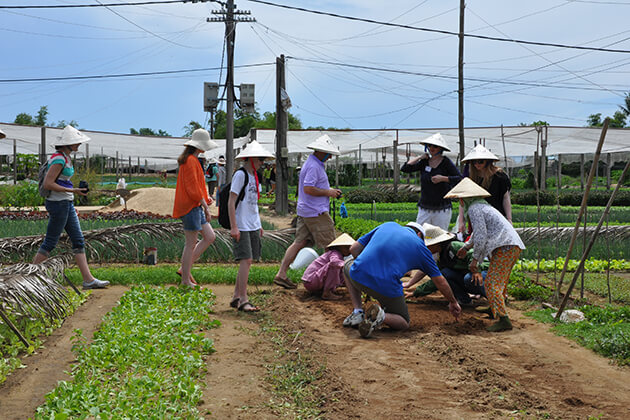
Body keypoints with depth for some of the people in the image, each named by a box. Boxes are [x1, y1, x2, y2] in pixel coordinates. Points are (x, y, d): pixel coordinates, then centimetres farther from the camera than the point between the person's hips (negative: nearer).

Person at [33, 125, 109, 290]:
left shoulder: (65, 158, 13)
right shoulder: (59, 159, -17)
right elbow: (47, 184, -21)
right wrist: (73, 190, -19)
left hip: (67, 204, 10)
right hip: (58, 203, -10)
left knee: (78, 241, 7)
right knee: (50, 243, -2)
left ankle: (88, 279, 8)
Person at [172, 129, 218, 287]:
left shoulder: (192, 160, 16)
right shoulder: (190, 161, -16)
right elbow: (192, 188, -20)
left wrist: (205, 198, 10)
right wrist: (206, 207, -16)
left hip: (195, 206, 10)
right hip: (190, 207, -10)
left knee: (210, 237, 11)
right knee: (190, 244, -3)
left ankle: (185, 269, 14)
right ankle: (186, 280, 7)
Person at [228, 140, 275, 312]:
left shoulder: (254, 176, 14)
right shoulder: (240, 175, -11)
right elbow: (231, 202, -14)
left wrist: (258, 225, 20)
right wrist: (233, 226, -18)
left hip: (253, 226, 8)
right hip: (241, 227, -8)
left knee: (248, 261, 8)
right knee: (246, 260, -10)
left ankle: (236, 297, 16)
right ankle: (243, 300, -6)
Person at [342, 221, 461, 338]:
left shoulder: (387, 225, 23)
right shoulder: (420, 246, 19)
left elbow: (353, 249, 21)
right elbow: (440, 281, 25)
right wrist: (453, 302, 40)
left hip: (358, 276, 2)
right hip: (388, 288, -2)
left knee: (348, 265, 38)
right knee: (404, 324, 25)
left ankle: (358, 312, 21)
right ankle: (381, 316, -10)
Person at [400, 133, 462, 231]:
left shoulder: (446, 162, -2)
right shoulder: (424, 162, 8)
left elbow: (460, 179, -7)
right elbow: (404, 169, 1)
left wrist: (443, 178, -16)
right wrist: (419, 157, -1)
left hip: (442, 209, -3)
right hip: (424, 209, 3)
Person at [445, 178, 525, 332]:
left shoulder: (474, 209, -7)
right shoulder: (482, 206, 25)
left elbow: (481, 235, -15)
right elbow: (478, 233, 40)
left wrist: (474, 259, -10)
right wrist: (466, 247, 52)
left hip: (504, 247, -11)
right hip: (514, 245, 11)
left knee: (492, 283, -13)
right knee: (500, 281, 23)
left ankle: (504, 319, -19)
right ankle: (496, 309, 37)